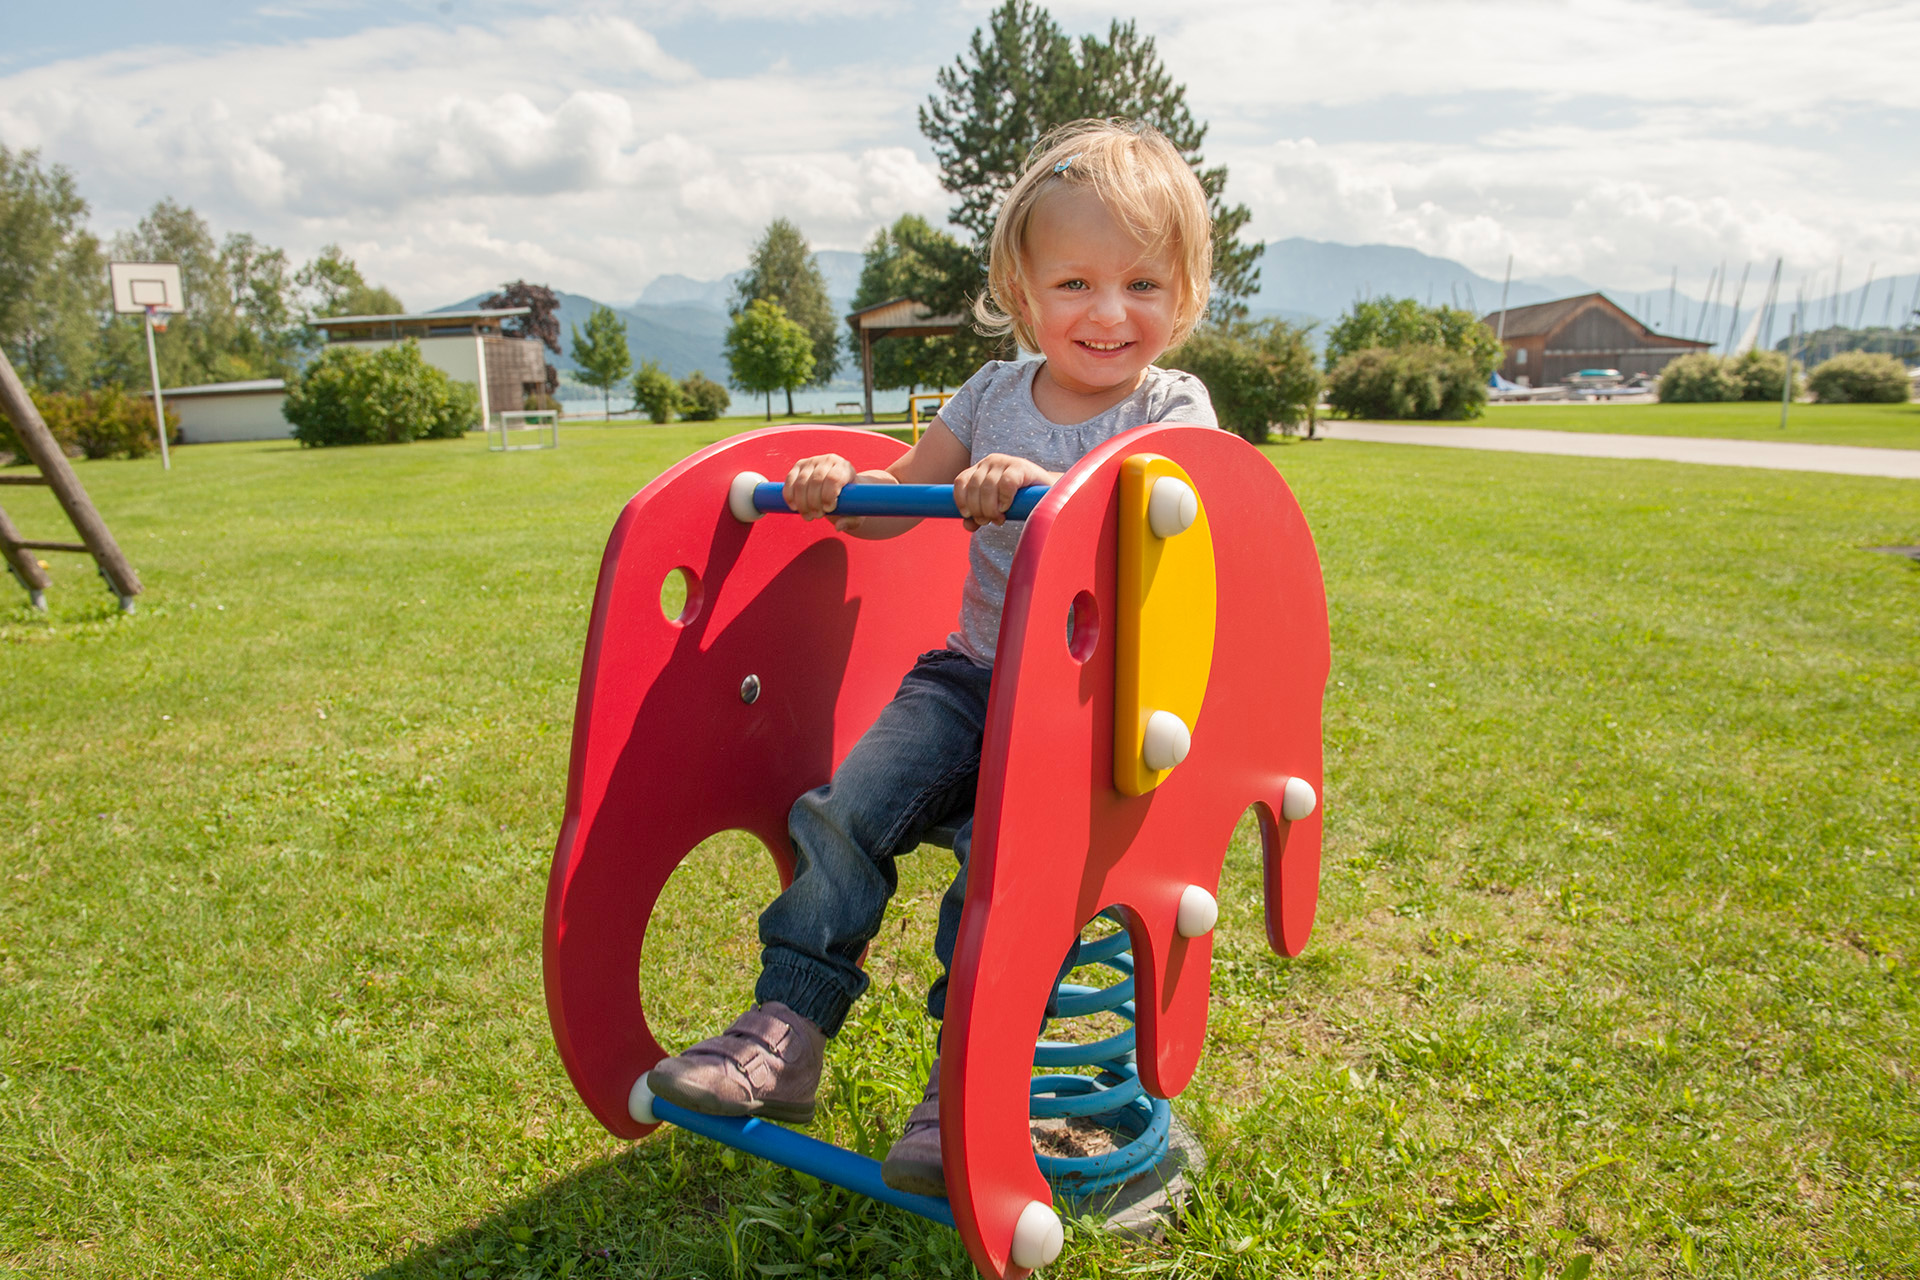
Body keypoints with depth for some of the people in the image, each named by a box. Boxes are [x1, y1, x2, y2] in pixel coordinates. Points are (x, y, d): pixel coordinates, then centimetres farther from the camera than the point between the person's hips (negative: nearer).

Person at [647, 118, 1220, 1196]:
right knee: (852, 805, -15)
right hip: (974, 675, 4)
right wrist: (841, 489, -4)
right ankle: (787, 1032, -3)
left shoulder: (1173, 409, -2)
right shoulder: (992, 398, 10)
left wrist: (1041, 486, -38)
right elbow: (900, 503, 18)